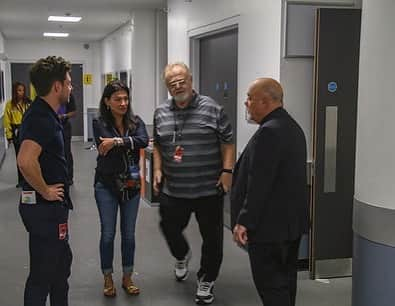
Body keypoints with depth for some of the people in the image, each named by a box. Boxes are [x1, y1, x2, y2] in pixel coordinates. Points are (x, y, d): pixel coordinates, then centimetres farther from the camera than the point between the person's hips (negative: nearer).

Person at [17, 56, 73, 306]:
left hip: (51, 206, 10)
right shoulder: (42, 118, -22)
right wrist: (45, 191, -22)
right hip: (45, 208, -10)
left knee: (62, 262, 23)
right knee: (43, 272, 2)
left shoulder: (44, 114, 10)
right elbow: (25, 161, -36)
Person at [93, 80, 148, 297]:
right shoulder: (100, 124, -8)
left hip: (131, 185, 3)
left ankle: (127, 278, 26)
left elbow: (143, 141, -20)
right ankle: (108, 278, 23)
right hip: (106, 185, -2)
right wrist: (131, 142, -18)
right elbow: (105, 148, -23)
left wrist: (117, 142, -26)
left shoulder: (136, 122, -1)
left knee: (129, 234, 11)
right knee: (108, 234, 6)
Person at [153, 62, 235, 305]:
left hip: (209, 189, -3)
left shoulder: (212, 109, -6)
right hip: (172, 190, 3)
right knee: (169, 228, 13)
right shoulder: (161, 113, 6)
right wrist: (157, 170, 6)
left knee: (212, 237, 5)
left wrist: (227, 171, -11)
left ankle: (207, 281, 26)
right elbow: (157, 145, 17)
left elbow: (228, 143, -4)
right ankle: (182, 255, 47)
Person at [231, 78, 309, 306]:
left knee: (272, 286, -2)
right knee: (286, 280, 18)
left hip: (270, 225, -10)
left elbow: (259, 183, -23)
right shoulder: (292, 127, 12)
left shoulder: (269, 131, -20)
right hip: (292, 221, 10)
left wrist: (244, 221, -18)